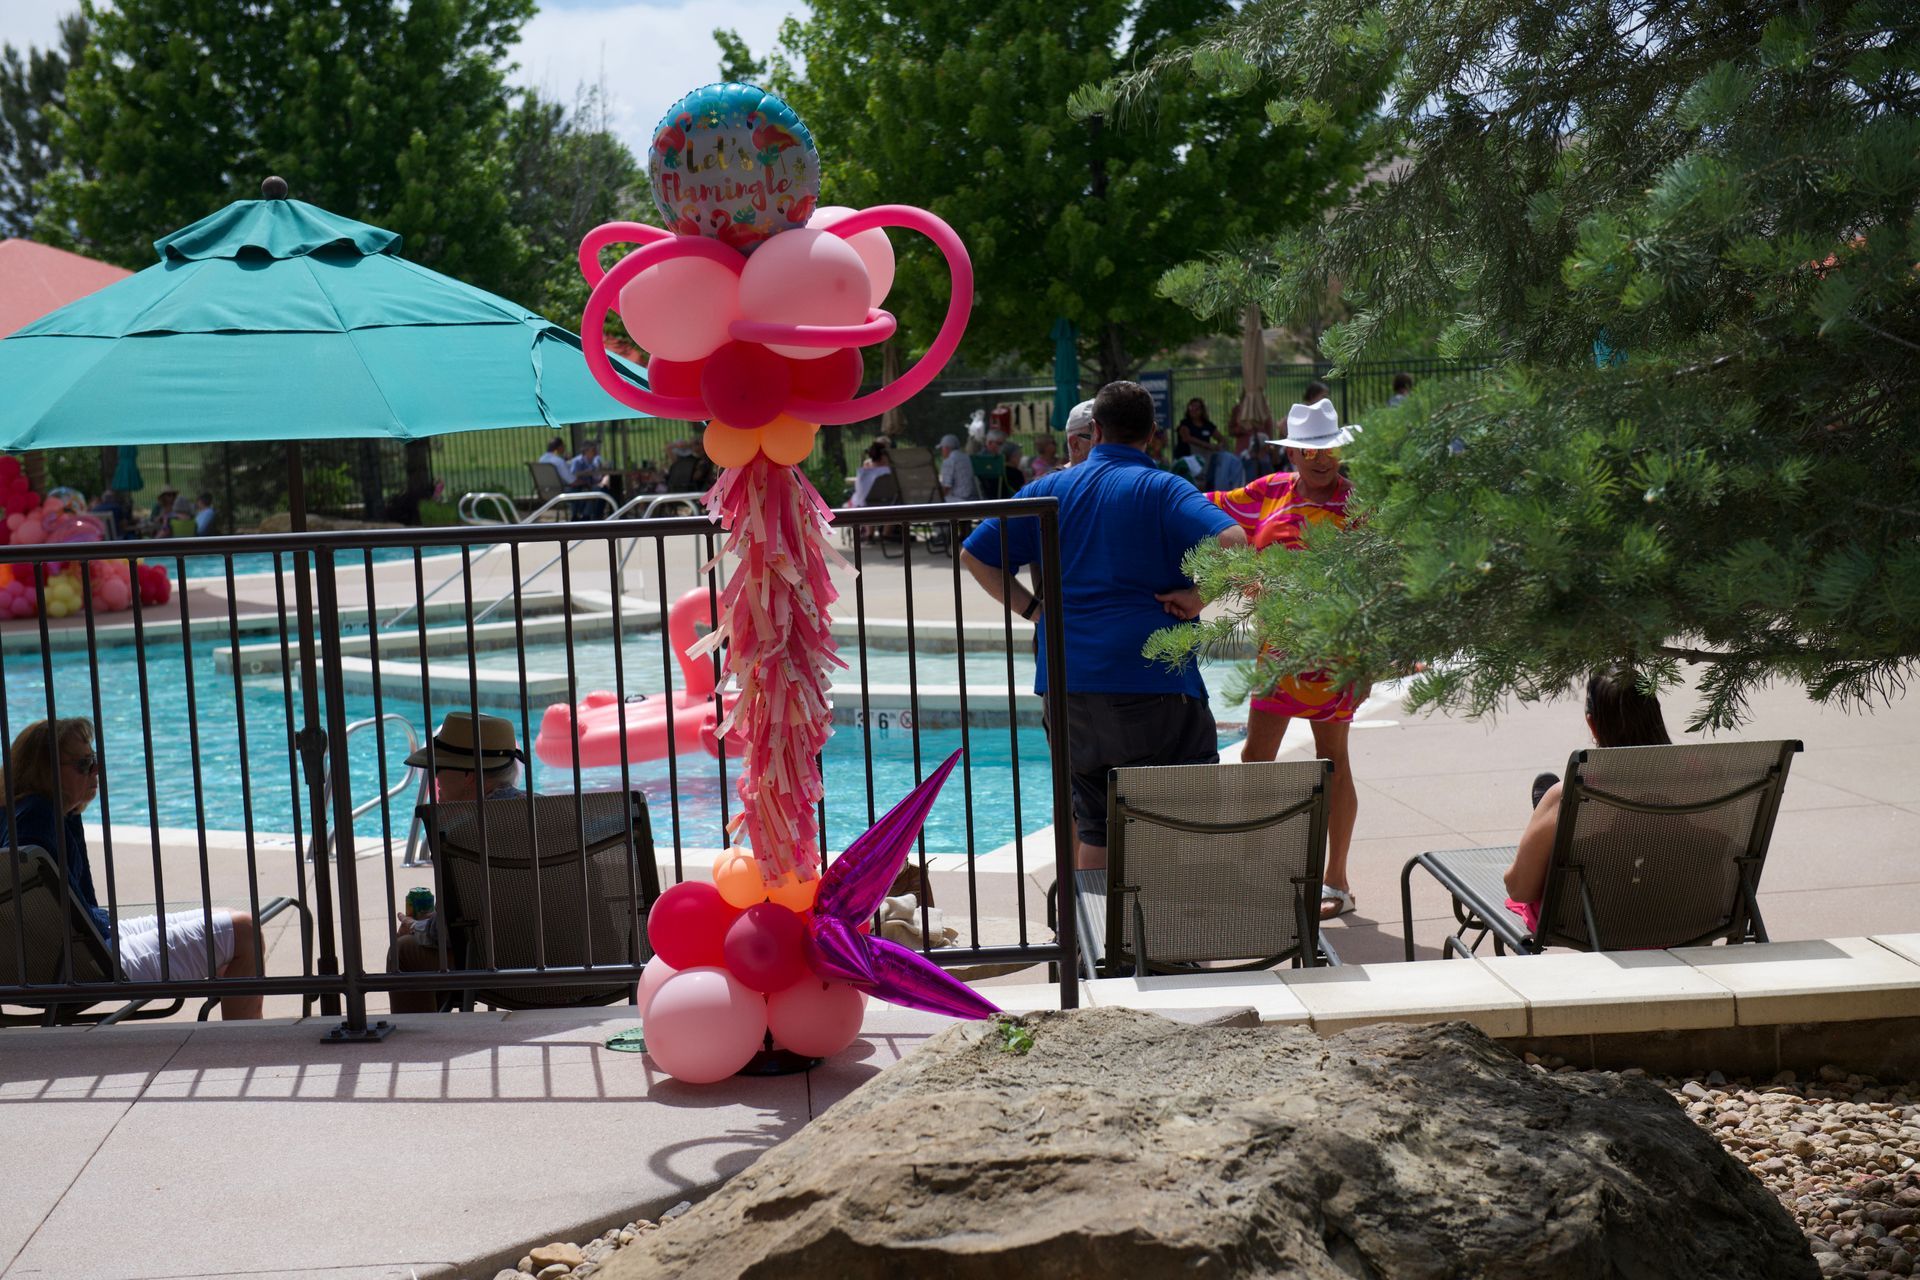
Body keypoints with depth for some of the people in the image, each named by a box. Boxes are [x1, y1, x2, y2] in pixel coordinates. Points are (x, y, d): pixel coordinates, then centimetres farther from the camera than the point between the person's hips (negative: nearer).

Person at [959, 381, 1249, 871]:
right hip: (1151, 680, -5)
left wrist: (1030, 607, 11)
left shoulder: (1050, 489, 11)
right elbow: (1232, 542, -19)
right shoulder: (1162, 489, -2)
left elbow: (974, 554, 13)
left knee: (1095, 825, 15)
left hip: (1066, 680, 5)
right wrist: (1197, 596, -6)